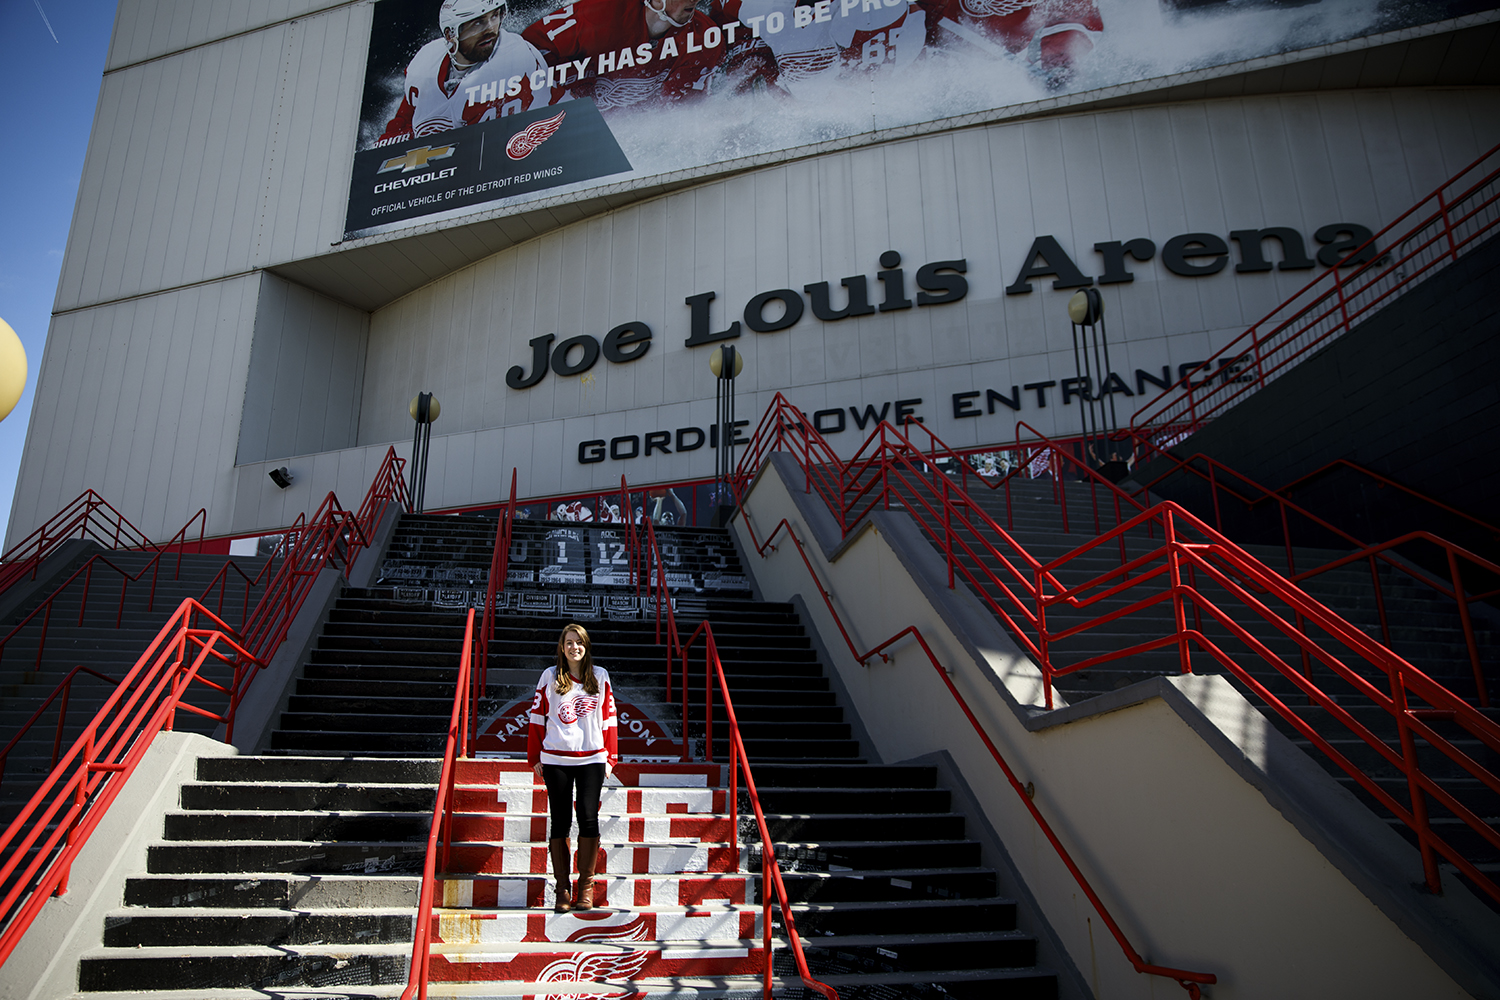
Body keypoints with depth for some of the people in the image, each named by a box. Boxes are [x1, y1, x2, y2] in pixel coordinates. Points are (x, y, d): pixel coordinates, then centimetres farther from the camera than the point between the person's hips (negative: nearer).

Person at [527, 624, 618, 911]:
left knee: (588, 819, -5)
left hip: (592, 758, 0)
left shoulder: (600, 676, 7)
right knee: (560, 822, 3)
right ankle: (562, 888, 11)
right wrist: (535, 758, 5)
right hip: (556, 760, 0)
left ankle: (586, 884, 8)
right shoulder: (550, 676, 5)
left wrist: (610, 757, 6)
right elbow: (537, 717, 7)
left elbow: (609, 718, 9)